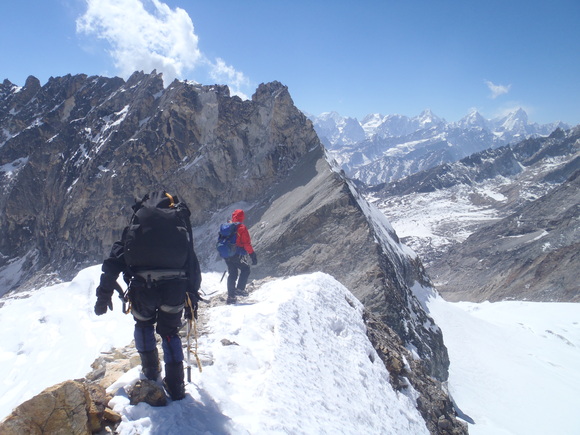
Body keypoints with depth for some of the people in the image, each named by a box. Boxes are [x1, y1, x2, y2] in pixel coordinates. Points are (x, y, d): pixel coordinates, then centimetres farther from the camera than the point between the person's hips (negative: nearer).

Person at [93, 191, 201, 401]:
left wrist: (104, 295, 18)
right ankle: (176, 386, 21)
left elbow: (113, 262, 12)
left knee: (143, 324, 31)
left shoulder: (135, 226, 18)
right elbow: (193, 265, 16)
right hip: (175, 290, 1)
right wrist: (193, 300, 21)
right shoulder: (180, 224, 19)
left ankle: (151, 370, 37)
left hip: (143, 289, -1)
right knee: (169, 332, 23)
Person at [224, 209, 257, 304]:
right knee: (245, 269, 14)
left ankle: (231, 296, 14)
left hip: (227, 256, 6)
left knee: (232, 274, 14)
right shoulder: (242, 228, -11)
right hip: (237, 255, -6)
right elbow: (247, 244, -14)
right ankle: (240, 289, 2)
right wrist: (253, 255, -8)